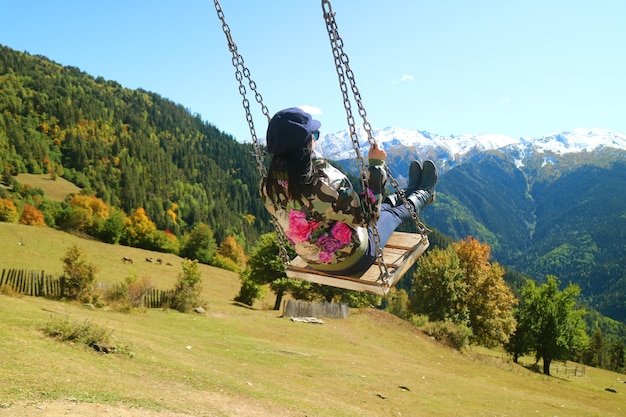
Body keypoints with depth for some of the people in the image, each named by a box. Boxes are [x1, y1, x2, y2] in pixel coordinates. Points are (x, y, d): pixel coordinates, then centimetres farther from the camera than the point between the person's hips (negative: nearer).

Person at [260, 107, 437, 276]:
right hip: (351, 261, -6)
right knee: (393, 213, 22)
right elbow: (367, 215, -28)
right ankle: (424, 194, 54)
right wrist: (376, 166, -23)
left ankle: (410, 192, 58)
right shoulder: (323, 187, -40)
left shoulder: (267, 186, -16)